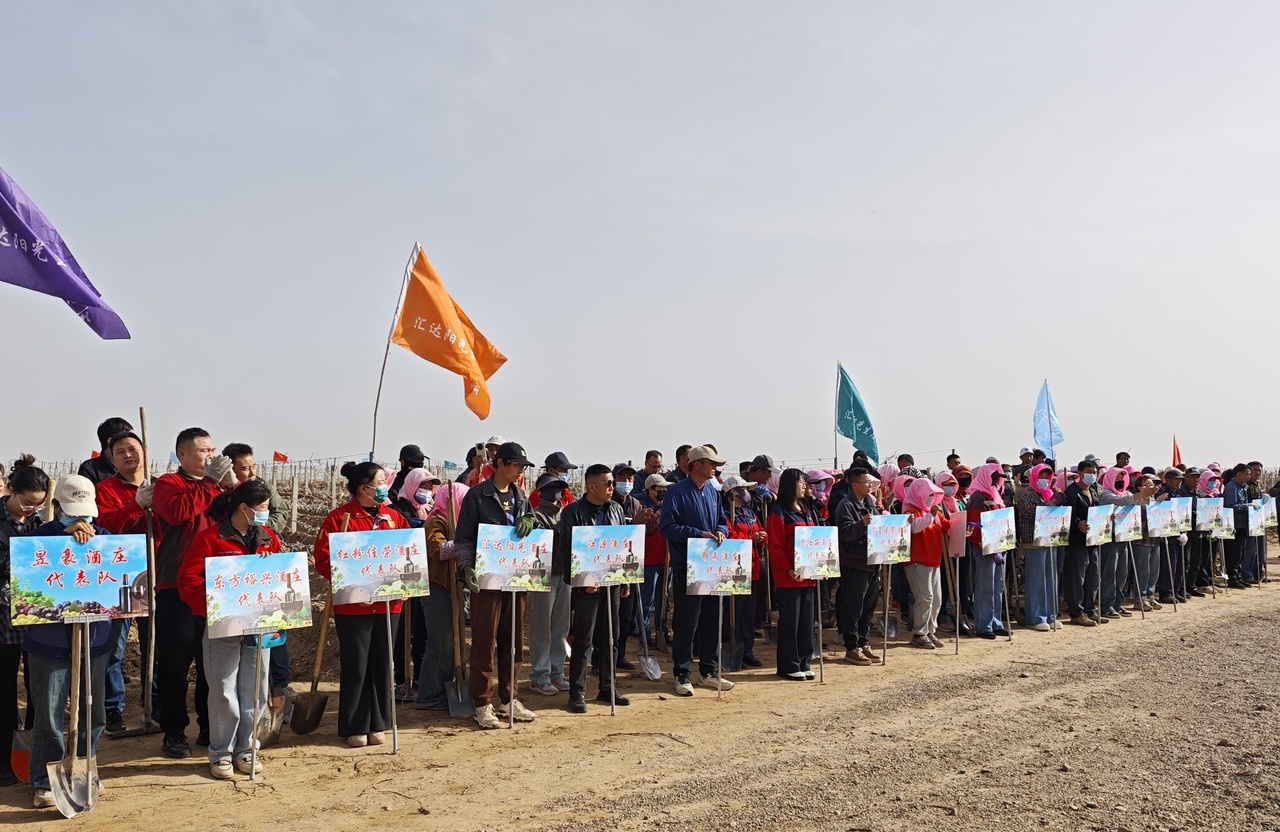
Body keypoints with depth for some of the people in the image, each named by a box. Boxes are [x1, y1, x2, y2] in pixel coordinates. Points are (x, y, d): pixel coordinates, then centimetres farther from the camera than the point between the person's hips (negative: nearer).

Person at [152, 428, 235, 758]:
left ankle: (210, 727, 20)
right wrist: (210, 484, -15)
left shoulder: (218, 485, 16)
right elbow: (176, 511, -20)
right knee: (174, 662, 1)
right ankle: (173, 732, 11)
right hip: (176, 587, -4)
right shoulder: (167, 484, 1)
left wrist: (233, 485, -7)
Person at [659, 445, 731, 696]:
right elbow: (667, 527, -16)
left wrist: (720, 531, -5)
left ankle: (708, 672, 24)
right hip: (686, 567, -7)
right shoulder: (677, 492, -10)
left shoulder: (712, 492, 11)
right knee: (686, 622, -1)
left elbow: (722, 521, 18)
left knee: (711, 619, 12)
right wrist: (699, 534, -20)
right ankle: (682, 675, 9)